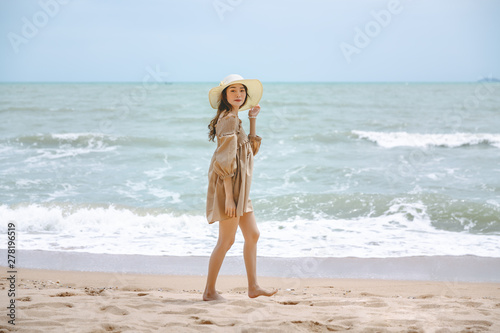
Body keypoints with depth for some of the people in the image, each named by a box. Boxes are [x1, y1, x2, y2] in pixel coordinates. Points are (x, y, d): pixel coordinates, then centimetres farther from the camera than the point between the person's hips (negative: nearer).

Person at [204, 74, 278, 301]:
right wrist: (228, 195, -23)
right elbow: (225, 160, -21)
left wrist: (253, 119, 15)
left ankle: (253, 287, 22)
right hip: (229, 184, -10)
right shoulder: (229, 119, -15)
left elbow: (250, 149, 21)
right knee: (226, 240, -4)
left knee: (252, 235, 14)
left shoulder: (233, 119, 15)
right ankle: (209, 291, 4)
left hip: (239, 187, 10)